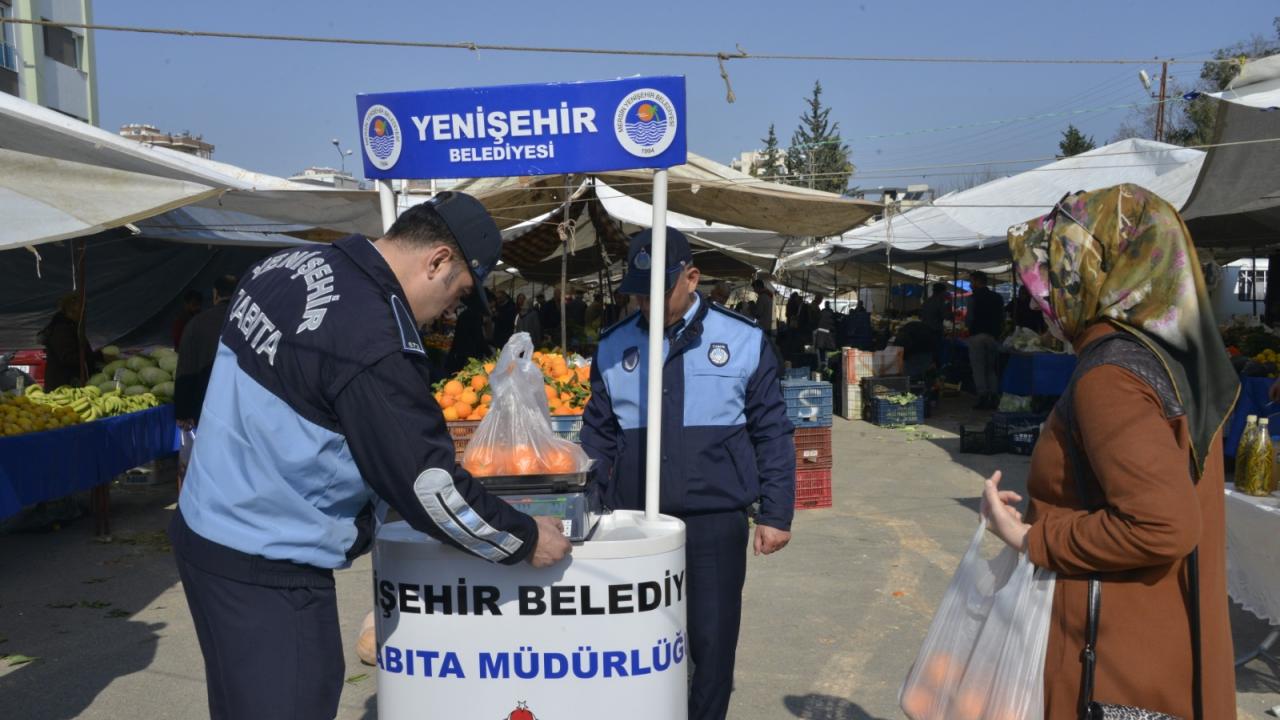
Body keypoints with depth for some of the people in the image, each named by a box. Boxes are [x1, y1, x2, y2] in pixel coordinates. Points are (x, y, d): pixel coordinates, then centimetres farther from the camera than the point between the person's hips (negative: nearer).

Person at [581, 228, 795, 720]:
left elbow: (772, 435, 2)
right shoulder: (613, 347, 5)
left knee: (711, 645, 8)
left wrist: (775, 514, -1)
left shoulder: (743, 341, -2)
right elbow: (597, 437, 11)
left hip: (716, 523, -2)